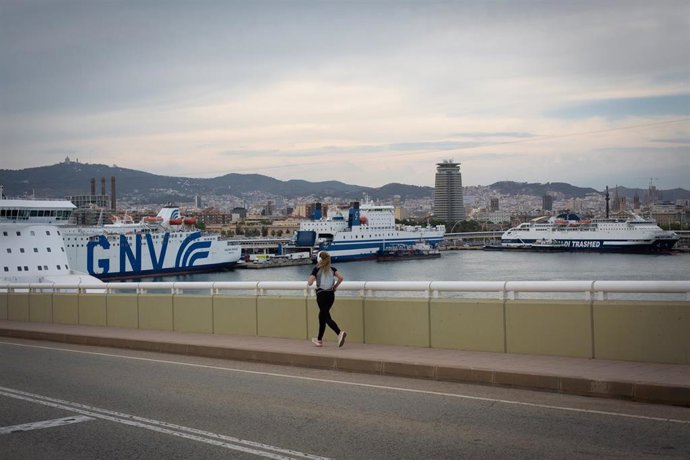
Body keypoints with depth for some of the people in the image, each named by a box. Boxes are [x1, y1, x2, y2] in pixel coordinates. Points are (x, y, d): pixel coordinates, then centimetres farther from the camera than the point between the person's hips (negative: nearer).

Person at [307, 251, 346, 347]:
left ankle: (340, 333, -31)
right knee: (322, 316, 18)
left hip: (321, 295, -6)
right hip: (331, 295, 6)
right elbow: (341, 278, -9)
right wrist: (335, 286, 6)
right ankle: (319, 340, 26)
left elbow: (309, 283, -10)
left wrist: (311, 277, 11)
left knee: (327, 317, -7)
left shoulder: (317, 269, -6)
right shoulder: (332, 269, 5)